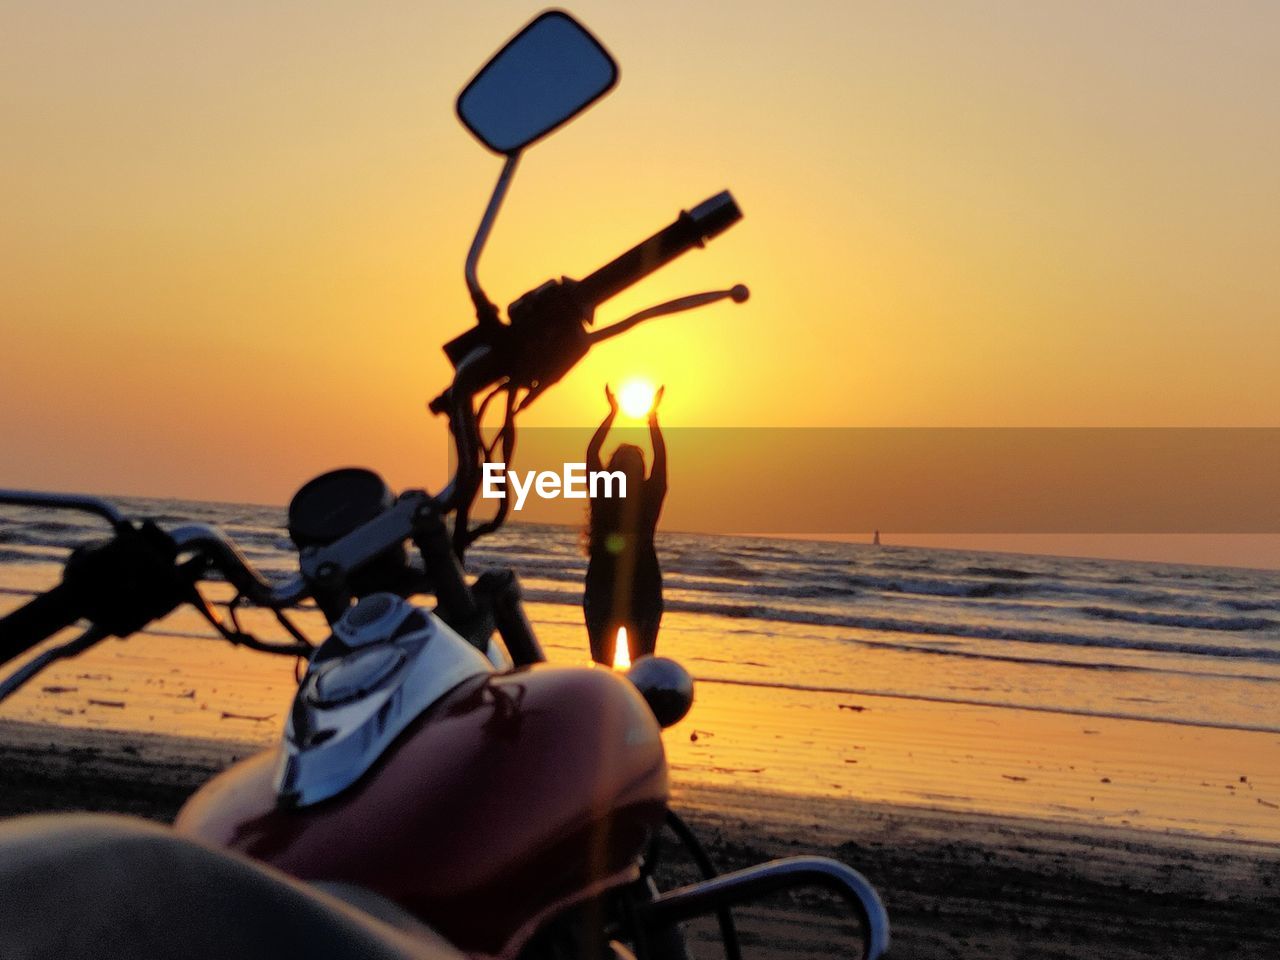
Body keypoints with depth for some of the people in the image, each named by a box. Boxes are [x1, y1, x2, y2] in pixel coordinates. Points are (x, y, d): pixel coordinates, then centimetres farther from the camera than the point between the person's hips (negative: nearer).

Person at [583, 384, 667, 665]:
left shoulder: (601, 497, -7)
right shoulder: (650, 499, -7)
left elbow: (591, 452, 2)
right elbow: (660, 459, 2)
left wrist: (613, 411, 7)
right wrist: (653, 415, 8)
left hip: (601, 588, 0)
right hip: (644, 591, 0)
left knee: (601, 663, 8)